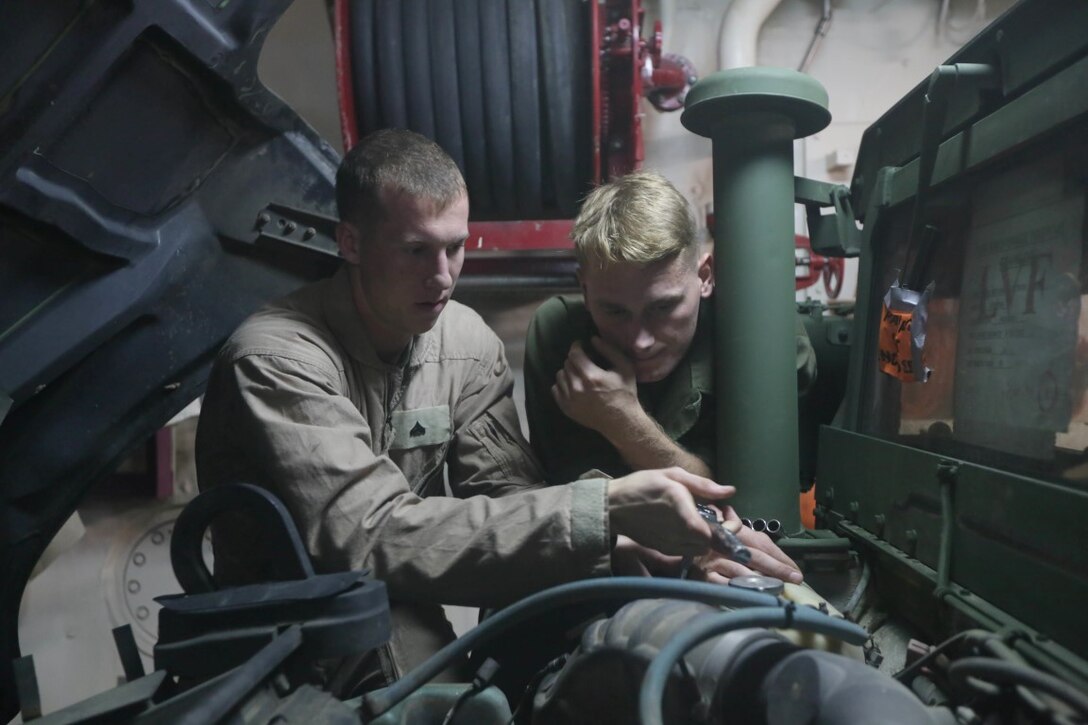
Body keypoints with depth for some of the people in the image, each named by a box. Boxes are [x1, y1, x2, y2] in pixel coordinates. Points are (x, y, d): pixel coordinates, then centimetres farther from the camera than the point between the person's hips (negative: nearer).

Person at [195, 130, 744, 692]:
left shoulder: (469, 343, -4)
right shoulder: (276, 360, -22)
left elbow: (510, 496, -10)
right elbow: (371, 539, -32)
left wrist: (620, 542, -31)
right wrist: (605, 509, -38)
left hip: (407, 634, 5)